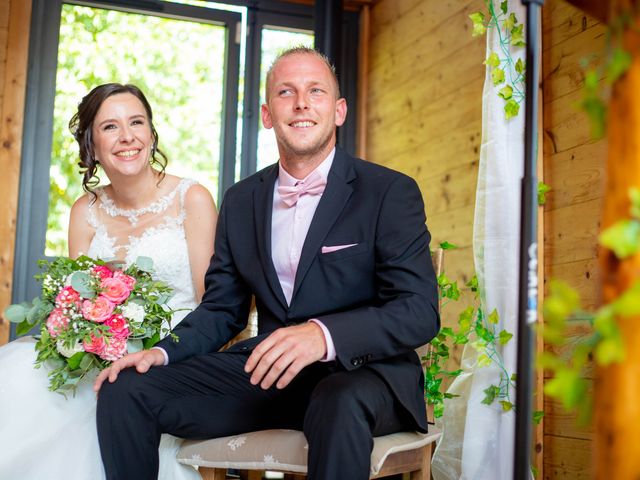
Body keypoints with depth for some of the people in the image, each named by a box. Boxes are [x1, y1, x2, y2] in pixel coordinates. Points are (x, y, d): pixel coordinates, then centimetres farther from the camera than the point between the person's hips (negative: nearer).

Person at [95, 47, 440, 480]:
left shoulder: (391, 193, -4)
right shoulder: (241, 201, 12)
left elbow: (420, 311, -13)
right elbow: (221, 310, 16)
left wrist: (324, 335, -30)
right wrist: (164, 352, -5)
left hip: (363, 372, -4)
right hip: (268, 371, 5)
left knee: (341, 402, -40)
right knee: (126, 389, -12)